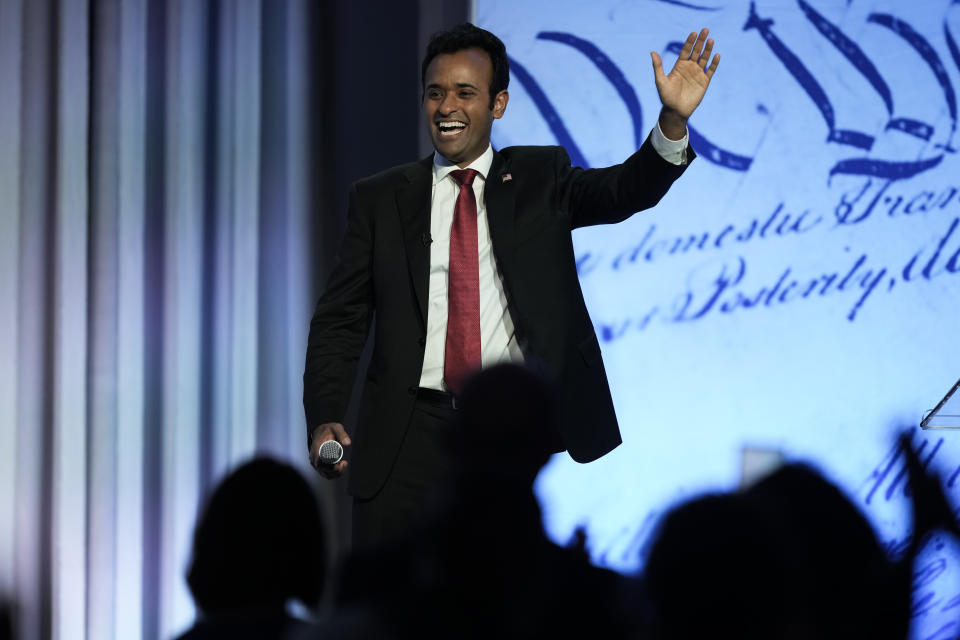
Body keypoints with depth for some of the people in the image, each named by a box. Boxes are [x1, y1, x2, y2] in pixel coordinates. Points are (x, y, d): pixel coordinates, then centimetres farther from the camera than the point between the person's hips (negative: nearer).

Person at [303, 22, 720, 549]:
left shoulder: (539, 177, 10)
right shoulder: (379, 199, 10)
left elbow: (625, 191, -8)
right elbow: (339, 320, 7)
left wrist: (673, 122, -27)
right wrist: (325, 419, -7)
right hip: (413, 426, 1)